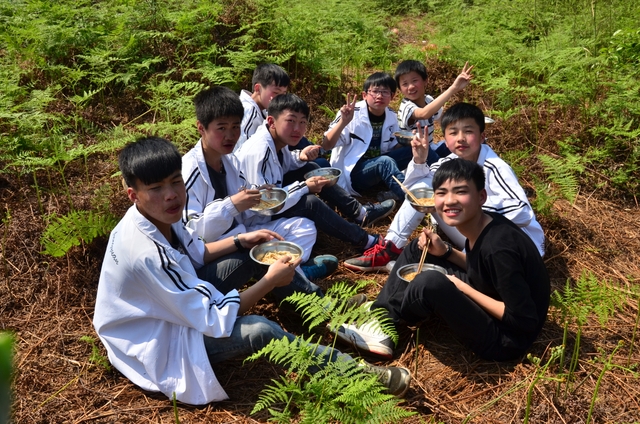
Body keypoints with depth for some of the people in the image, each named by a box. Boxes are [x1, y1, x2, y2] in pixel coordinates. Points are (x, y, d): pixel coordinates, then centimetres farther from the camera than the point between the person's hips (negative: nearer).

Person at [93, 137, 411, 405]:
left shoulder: (157, 217, -11)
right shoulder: (148, 255, -36)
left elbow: (196, 254, 11)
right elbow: (213, 321, -28)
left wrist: (240, 240, -2)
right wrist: (270, 281, -24)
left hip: (174, 303, 9)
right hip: (156, 344, -8)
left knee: (252, 253, 0)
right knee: (259, 331, -27)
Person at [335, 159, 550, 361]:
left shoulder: (498, 247, -30)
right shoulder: (481, 223, -6)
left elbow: (524, 321, -26)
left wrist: (463, 288, -20)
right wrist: (445, 252, -5)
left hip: (505, 339, -9)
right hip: (487, 303, 9)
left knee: (430, 283, -31)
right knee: (417, 250, 6)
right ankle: (381, 317, 1)